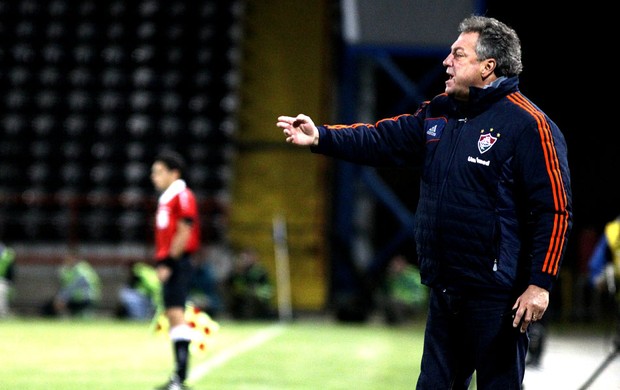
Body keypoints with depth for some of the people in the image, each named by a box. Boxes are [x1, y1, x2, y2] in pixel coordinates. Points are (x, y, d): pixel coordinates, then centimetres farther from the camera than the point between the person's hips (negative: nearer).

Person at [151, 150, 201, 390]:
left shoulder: (182, 196, -10)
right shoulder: (166, 198, 20)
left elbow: (184, 233, -16)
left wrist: (168, 264, -16)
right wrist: (160, 263, 14)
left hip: (178, 263, -10)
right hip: (167, 265, 10)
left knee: (176, 313, -15)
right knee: (171, 316, 10)